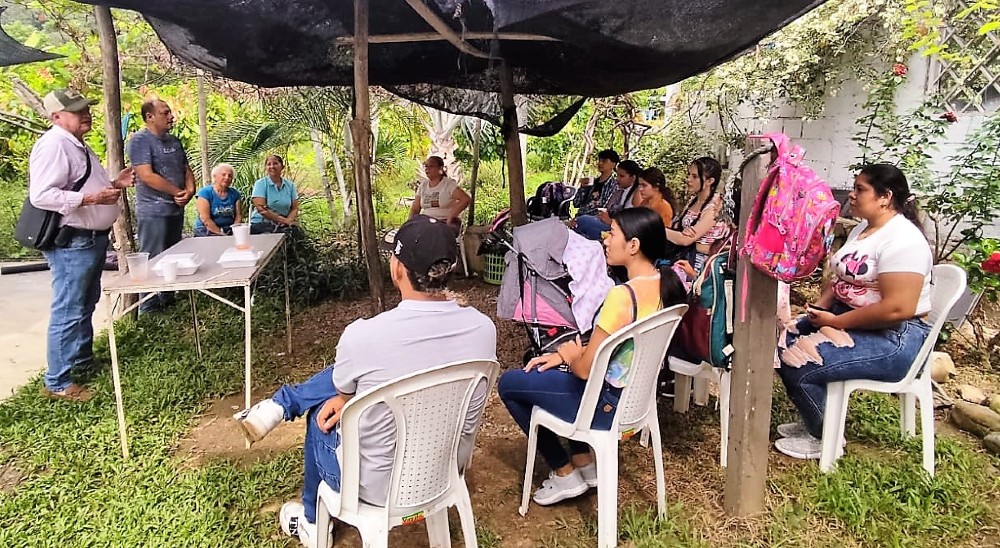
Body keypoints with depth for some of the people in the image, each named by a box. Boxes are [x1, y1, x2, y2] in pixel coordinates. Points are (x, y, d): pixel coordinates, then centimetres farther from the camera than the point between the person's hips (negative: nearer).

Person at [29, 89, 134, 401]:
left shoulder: (78, 146, 16)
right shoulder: (53, 145, -17)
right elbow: (41, 195, -25)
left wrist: (114, 184, 11)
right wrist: (90, 198, -29)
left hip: (92, 238, 11)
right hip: (71, 243, -11)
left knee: (86, 306, 21)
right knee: (68, 312, -5)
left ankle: (82, 358, 37)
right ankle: (57, 383, 4)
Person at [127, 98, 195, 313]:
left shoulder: (174, 141, 15)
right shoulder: (140, 140, -10)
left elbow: (187, 170, 18)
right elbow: (147, 176, -19)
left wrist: (190, 190, -3)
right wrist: (178, 192, -13)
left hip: (176, 209, 8)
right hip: (153, 212, -8)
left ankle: (168, 299, 26)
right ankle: (148, 309, 2)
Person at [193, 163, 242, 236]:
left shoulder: (235, 194, 10)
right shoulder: (205, 192, -3)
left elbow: (238, 216, 7)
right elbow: (205, 219, -11)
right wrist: (221, 233, -17)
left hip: (229, 231, 4)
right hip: (207, 232, -4)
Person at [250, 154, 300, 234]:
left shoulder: (290, 185, 12)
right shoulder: (260, 184, 1)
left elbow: (294, 209, 8)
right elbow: (261, 209, -10)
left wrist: (288, 220, -14)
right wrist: (284, 220, -15)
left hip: (283, 225, 4)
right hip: (261, 224, -4)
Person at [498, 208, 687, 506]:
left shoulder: (622, 295, -30)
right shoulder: (666, 284, -3)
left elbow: (585, 369, -23)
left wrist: (569, 354, -2)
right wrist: (566, 355, 4)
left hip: (608, 405, -9)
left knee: (509, 384, 7)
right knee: (552, 370, 29)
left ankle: (565, 475, 15)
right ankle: (584, 463, 26)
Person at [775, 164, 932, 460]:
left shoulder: (902, 240, -20)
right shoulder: (862, 228, 11)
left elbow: (897, 309, -28)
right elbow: (842, 278, 18)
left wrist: (835, 322, -20)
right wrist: (820, 307, -1)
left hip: (895, 337, -10)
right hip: (847, 320, 10)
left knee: (800, 365, -22)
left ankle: (824, 438, 3)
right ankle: (813, 422, 17)